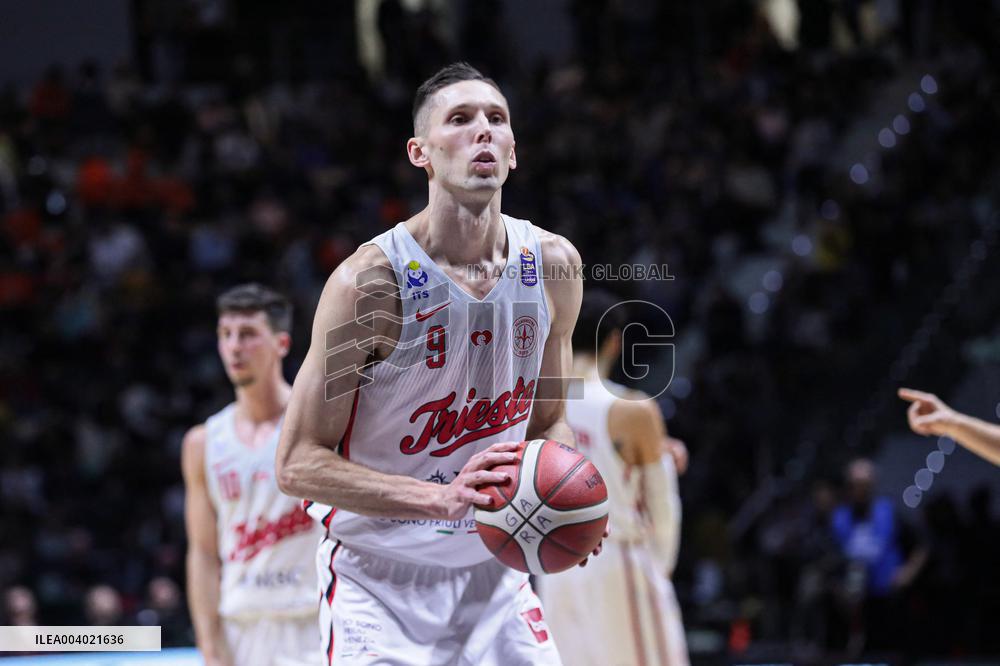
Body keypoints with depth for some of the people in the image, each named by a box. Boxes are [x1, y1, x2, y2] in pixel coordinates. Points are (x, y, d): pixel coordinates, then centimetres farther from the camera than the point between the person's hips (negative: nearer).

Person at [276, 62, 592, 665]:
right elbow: (298, 464, -17)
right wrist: (443, 499, -28)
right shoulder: (371, 281, -18)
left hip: (492, 573, 5)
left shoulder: (553, 264, -1)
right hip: (380, 584, -5)